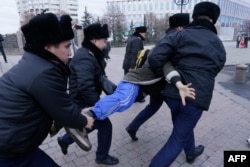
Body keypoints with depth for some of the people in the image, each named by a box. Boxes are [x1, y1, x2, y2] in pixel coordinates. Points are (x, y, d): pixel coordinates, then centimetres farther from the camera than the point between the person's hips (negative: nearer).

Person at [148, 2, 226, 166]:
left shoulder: (180, 35, -1)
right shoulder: (219, 45, 12)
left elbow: (155, 58, -15)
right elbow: (214, 70, 14)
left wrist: (162, 75, 2)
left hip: (173, 93, 2)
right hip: (197, 97, -1)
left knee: (184, 125, 29)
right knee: (178, 139, 9)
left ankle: (191, 152, 54)